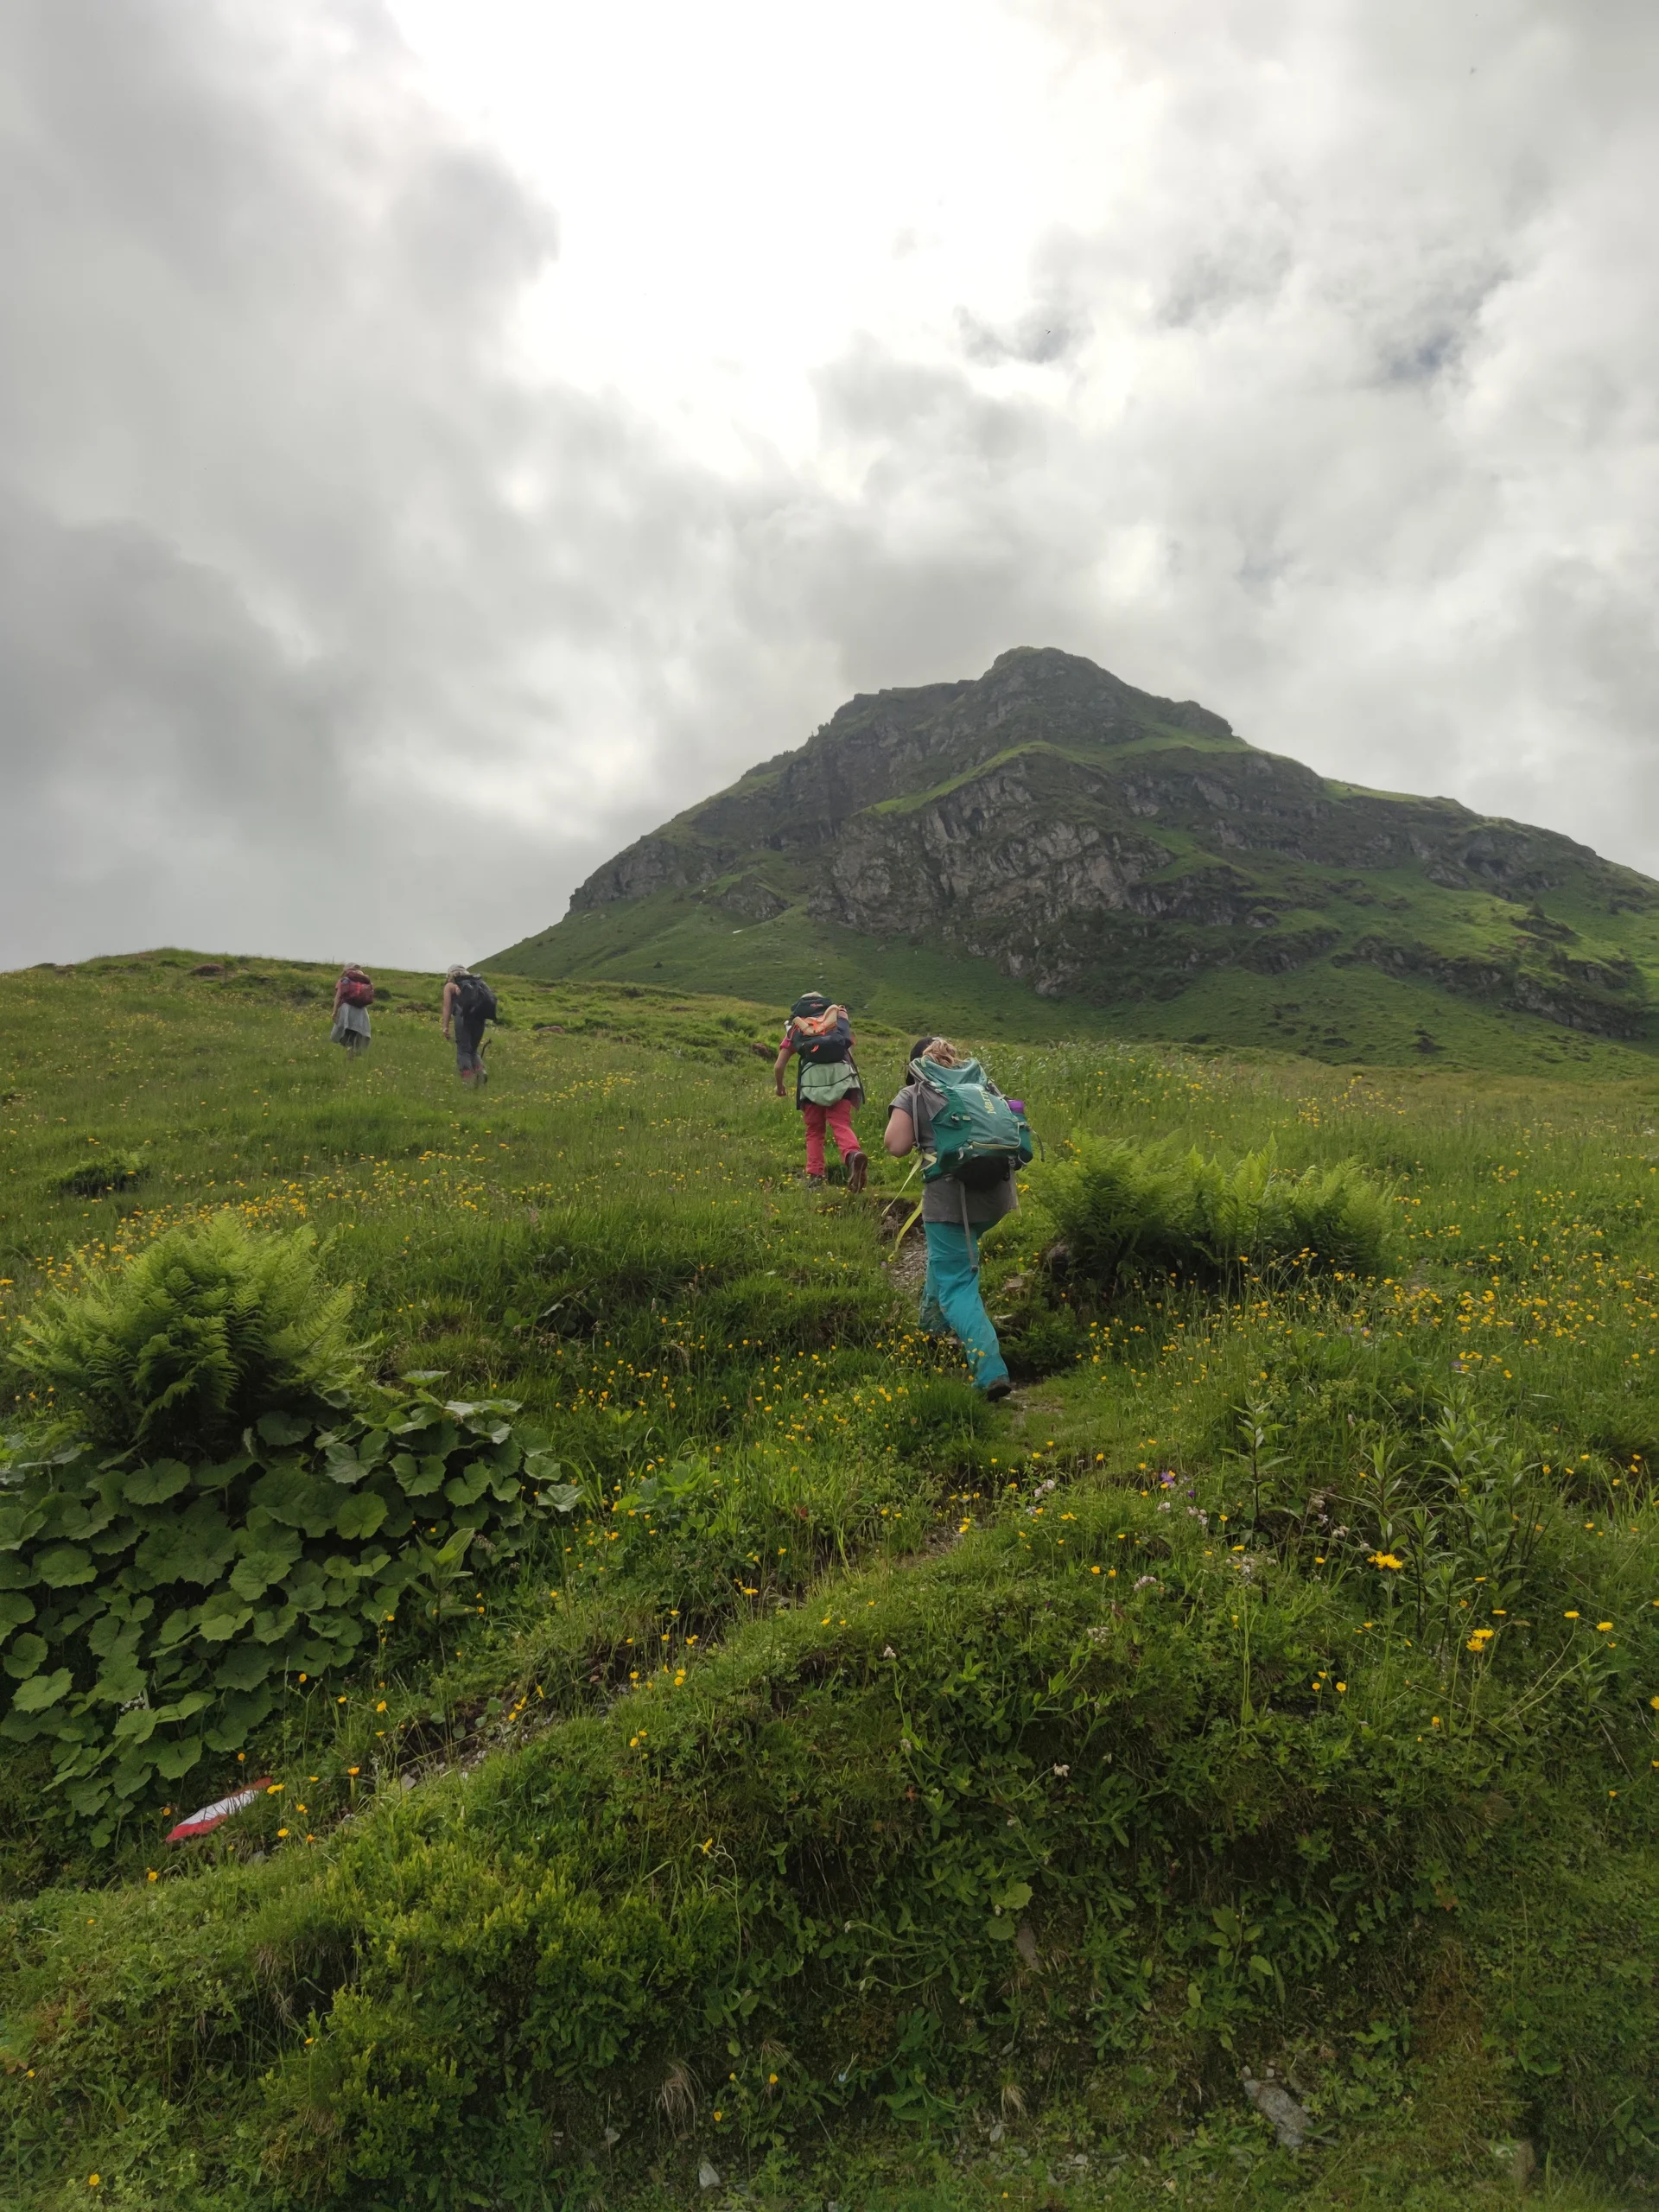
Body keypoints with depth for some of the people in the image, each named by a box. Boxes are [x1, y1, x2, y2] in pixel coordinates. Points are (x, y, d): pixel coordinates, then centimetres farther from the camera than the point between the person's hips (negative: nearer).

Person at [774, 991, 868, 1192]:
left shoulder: (794, 1026, 27)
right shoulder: (838, 1013, 30)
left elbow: (778, 1066, 23)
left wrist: (779, 1087, 39)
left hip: (812, 1077, 0)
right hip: (841, 1073, 0)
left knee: (814, 1131, 15)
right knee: (841, 1125, -4)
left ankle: (815, 1177, 8)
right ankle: (853, 1155, -33)